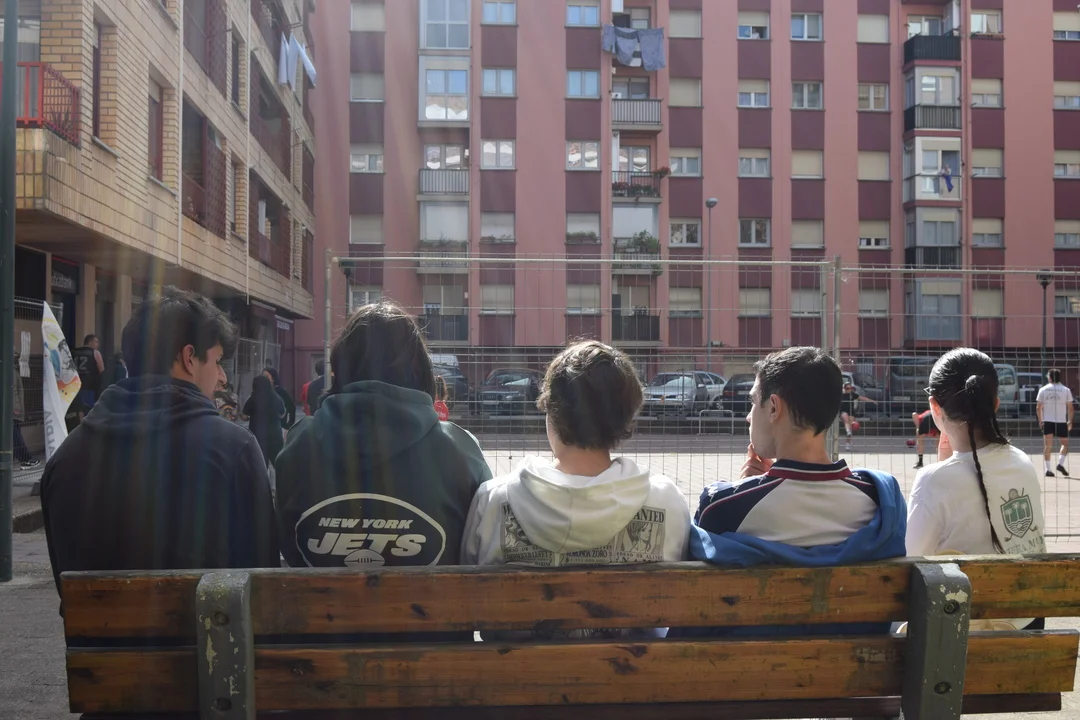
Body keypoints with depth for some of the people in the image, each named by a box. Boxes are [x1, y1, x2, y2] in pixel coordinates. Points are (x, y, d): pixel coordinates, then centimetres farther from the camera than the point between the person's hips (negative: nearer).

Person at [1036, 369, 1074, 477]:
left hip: (1047, 421, 1)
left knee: (1047, 446, 2)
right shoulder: (1066, 390, 0)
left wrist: (1040, 420, 12)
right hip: (1061, 421, -1)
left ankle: (1048, 469, -3)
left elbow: (1038, 408, 1)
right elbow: (1070, 408, 0)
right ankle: (1060, 464, -4)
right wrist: (1070, 421, 12)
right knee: (1065, 443, 14)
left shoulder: (1043, 390, 2)